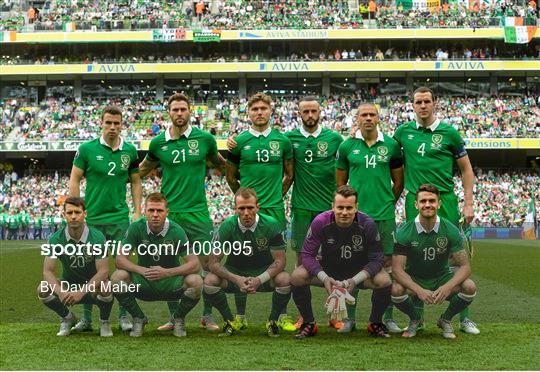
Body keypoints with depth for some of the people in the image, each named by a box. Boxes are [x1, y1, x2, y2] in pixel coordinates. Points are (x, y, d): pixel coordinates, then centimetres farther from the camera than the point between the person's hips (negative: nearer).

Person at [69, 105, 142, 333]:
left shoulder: (130, 151, 4)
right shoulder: (87, 149, -3)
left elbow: (135, 182, 13)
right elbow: (74, 180, 1)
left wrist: (137, 212, 6)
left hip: (120, 218, 1)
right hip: (92, 218, -1)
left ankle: (123, 316, 11)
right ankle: (87, 318, 15)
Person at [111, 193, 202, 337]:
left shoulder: (176, 231, -14)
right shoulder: (136, 228, -10)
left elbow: (195, 264, -18)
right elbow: (120, 259, -13)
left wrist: (167, 272, -32)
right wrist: (143, 270, -30)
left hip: (171, 284, -1)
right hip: (143, 284, 1)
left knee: (196, 281, -30)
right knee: (118, 277, -27)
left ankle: (178, 318, 2)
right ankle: (139, 318, 0)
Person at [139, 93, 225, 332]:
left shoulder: (205, 138, 0)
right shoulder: (158, 143, 3)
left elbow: (219, 163, 18)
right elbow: (143, 169, 21)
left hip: (197, 211, -1)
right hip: (168, 212, 1)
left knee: (208, 264, -2)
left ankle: (207, 316, 13)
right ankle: (174, 317, 18)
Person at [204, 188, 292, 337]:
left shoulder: (271, 225, -18)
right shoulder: (227, 226, -17)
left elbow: (280, 260, -15)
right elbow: (213, 263, -16)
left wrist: (259, 280, -32)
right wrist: (237, 279, -32)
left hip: (264, 272, -1)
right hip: (235, 271, 1)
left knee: (284, 279, -31)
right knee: (210, 281, -27)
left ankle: (273, 321, -3)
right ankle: (229, 321, -1)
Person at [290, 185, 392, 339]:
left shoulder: (367, 224, -21)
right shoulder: (320, 222, -21)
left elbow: (377, 259, -17)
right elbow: (307, 254, -16)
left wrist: (355, 280, -31)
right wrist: (324, 278, -32)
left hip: (359, 272, 0)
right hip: (328, 270, 1)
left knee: (384, 281, -28)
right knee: (297, 276, -24)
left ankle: (375, 323, 1)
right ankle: (309, 323, -1)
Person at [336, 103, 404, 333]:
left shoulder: (391, 145, 4)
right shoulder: (347, 146, 4)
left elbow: (398, 181, 12)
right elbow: (340, 182, 12)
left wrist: (388, 203, 9)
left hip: (384, 215, 0)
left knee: (387, 264, 4)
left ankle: (388, 317, 14)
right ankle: (350, 318, 13)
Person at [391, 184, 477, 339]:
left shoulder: (451, 230, -13)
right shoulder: (404, 232, -16)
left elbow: (464, 266, -14)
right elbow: (397, 268, -20)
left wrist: (447, 287, -35)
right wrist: (419, 290, -37)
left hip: (442, 278, 1)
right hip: (413, 280, -1)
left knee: (469, 287, -27)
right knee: (396, 289, -33)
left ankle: (446, 320, 4)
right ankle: (414, 319, 2)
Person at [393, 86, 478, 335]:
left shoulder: (449, 133, 2)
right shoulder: (404, 132, 8)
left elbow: (465, 169, 7)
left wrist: (468, 203, 0)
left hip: (445, 201, -2)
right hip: (414, 201, 2)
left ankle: (464, 317, 8)